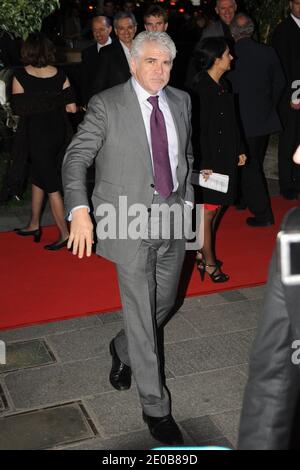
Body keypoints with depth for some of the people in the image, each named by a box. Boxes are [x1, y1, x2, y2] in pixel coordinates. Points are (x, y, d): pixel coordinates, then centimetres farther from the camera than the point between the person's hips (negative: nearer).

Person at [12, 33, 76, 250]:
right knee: (39, 176, 20)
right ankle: (34, 225, 30)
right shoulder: (60, 74, -2)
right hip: (59, 131, 5)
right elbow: (71, 108, -3)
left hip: (37, 133, -5)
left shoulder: (21, 76, -12)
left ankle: (65, 233, 6)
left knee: (51, 184, 3)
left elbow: (18, 108, -10)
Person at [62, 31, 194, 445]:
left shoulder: (181, 101, 8)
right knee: (141, 315, 2)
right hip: (131, 223, -5)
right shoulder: (106, 105, -8)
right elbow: (76, 158, -10)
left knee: (164, 303, 17)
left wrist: (187, 200, 12)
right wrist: (79, 209, -23)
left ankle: (123, 349, 48)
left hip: (173, 220, 5)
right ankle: (155, 407, 17)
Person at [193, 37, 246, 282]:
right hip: (208, 158, -8)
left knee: (216, 207, 15)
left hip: (226, 157, 8)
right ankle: (209, 262, 14)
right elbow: (200, 128, -18)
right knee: (207, 210, 2)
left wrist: (240, 150, 17)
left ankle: (202, 252, 29)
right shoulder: (201, 88, -17)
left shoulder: (224, 85, 9)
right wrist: (205, 164, -18)